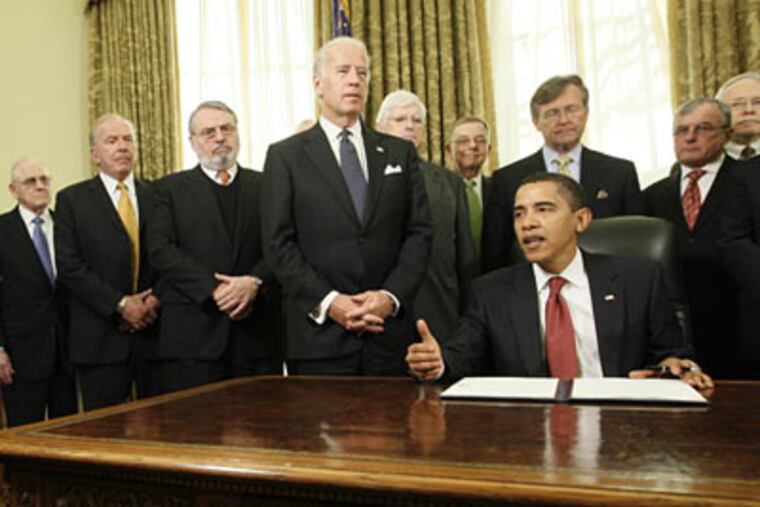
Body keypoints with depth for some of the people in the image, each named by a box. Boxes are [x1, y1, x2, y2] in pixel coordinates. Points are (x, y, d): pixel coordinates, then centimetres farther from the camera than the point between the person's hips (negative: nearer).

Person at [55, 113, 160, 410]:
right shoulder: (71, 199, 4)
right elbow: (70, 267, -4)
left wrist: (156, 299, -10)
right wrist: (121, 304, -12)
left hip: (154, 329, 2)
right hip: (100, 339, -2)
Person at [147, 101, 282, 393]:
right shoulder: (170, 189, 10)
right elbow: (161, 250, -2)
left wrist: (255, 282, -15)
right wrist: (214, 290, -13)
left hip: (258, 330, 2)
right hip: (192, 333, -1)